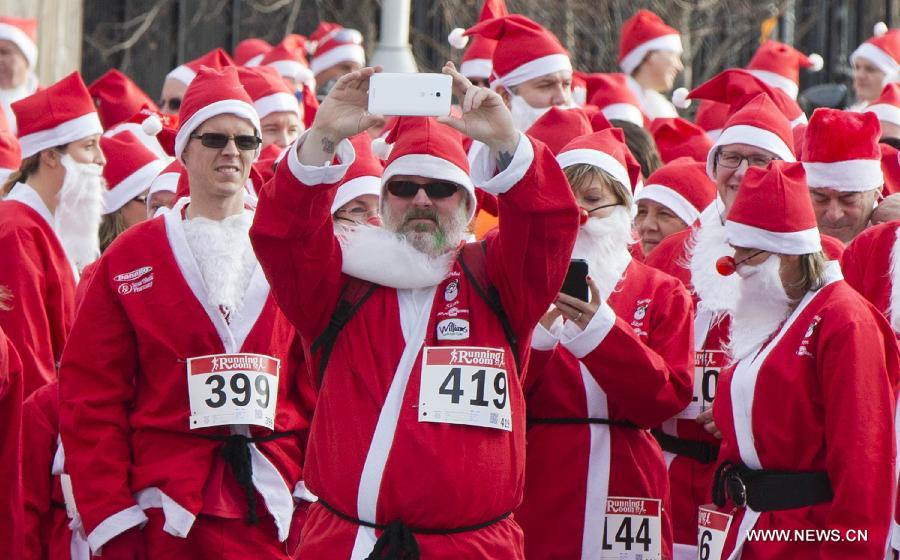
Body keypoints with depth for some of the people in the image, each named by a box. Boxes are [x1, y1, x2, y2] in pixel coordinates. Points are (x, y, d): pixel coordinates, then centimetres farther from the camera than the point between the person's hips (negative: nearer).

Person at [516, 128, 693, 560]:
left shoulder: (662, 293, 8)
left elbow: (670, 396, -6)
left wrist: (599, 326, -17)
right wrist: (539, 329, -16)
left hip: (627, 488, 0)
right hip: (538, 491, 0)